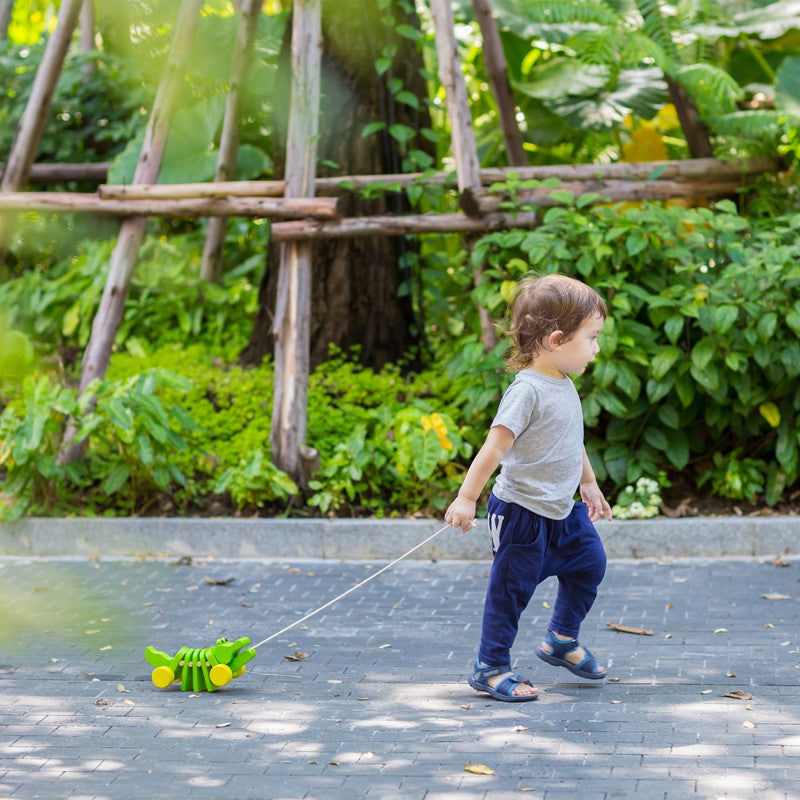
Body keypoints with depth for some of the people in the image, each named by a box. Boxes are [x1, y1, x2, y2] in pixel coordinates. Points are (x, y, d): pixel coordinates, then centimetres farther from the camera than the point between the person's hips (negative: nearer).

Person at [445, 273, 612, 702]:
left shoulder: (565, 386, 7)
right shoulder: (527, 390, -22)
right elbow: (496, 445, -26)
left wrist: (589, 485, 31)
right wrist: (466, 498, -28)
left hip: (562, 510, 9)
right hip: (523, 512, -9)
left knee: (590, 563, 19)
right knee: (512, 588, -1)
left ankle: (562, 640, 36)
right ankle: (490, 667, 12)